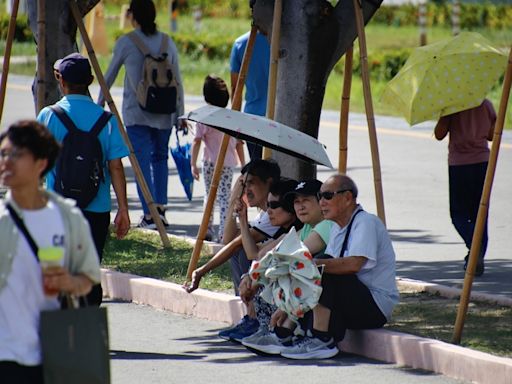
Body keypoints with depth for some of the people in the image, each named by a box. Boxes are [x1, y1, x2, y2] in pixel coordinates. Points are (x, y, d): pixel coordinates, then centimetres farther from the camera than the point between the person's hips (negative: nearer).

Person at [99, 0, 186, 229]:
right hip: (164, 113, 3)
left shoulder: (125, 43, -3)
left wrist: (100, 102, 24)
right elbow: (177, 81, 8)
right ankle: (160, 209, 11)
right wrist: (180, 114, 15)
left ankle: (150, 215, -8)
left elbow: (110, 76, 8)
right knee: (160, 157, 19)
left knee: (142, 160, -2)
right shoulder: (167, 42, 6)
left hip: (136, 113, -3)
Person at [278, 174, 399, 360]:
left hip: (375, 307, -9)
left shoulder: (366, 222, -12)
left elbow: (354, 264, -28)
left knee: (323, 272, -28)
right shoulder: (338, 228, 16)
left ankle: (322, 341, -30)